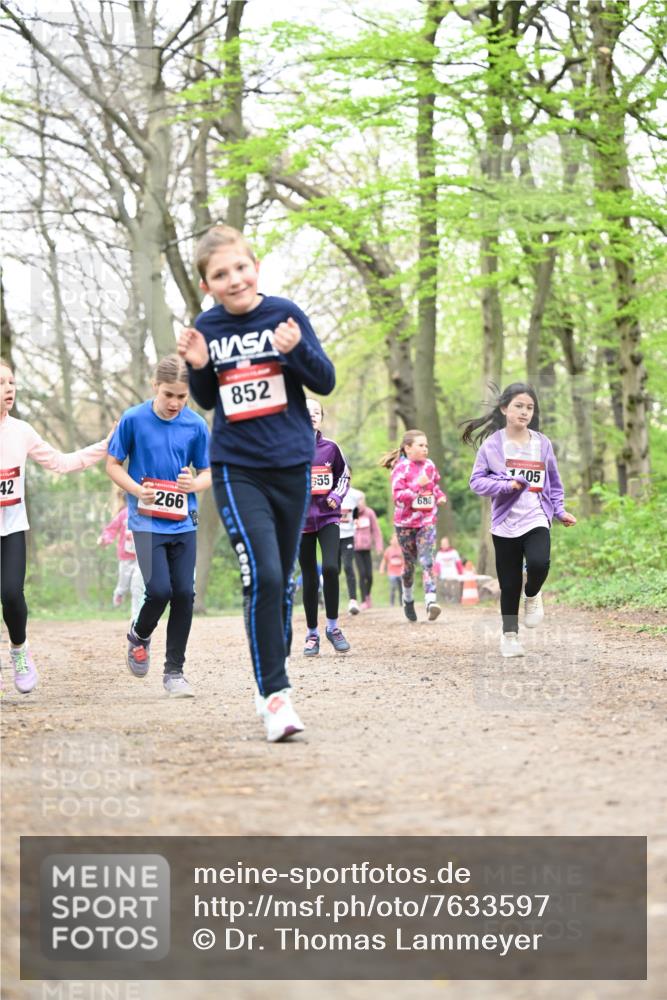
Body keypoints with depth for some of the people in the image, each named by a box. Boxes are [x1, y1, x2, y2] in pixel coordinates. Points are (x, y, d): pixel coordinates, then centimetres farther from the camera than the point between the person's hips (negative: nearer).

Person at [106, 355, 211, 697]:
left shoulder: (196, 425, -1)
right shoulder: (133, 419, -6)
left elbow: (208, 473, 9)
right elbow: (113, 464, 2)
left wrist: (194, 484, -14)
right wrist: (137, 490, -14)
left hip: (184, 523, 3)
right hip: (147, 521, -3)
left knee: (184, 593, -1)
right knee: (159, 590, -14)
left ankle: (174, 671, 11)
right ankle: (139, 636, 19)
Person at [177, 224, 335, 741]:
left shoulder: (285, 314, -4)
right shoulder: (207, 326, 1)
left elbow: (326, 382, -2)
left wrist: (296, 348, -20)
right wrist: (198, 367, -8)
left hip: (291, 465, 1)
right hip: (236, 469, -1)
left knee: (282, 580, 12)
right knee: (262, 576, -16)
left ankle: (274, 680, 29)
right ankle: (275, 695, -13)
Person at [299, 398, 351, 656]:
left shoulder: (330, 447, 4)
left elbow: (344, 475, 16)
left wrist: (337, 496, 0)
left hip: (328, 518, 0)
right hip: (301, 520, 0)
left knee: (330, 567, -19)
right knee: (309, 579, 4)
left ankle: (333, 627, -2)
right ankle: (312, 634, 17)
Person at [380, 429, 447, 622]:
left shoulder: (429, 465, 7)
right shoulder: (401, 468, -9)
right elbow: (397, 495, -18)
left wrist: (440, 496, 7)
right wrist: (417, 486, -28)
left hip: (427, 521, 2)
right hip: (405, 522, -2)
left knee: (426, 561, -14)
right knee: (409, 562, 10)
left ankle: (431, 601, -26)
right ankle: (408, 599, 33)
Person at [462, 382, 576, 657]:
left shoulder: (542, 443, 4)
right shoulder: (492, 444, -5)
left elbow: (553, 481, 14)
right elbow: (477, 481, -5)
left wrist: (560, 510, 7)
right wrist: (506, 485, -19)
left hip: (537, 519, 1)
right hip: (505, 522, -1)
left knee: (539, 563, -26)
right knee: (509, 584, 4)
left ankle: (532, 594, 8)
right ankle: (509, 635, 23)